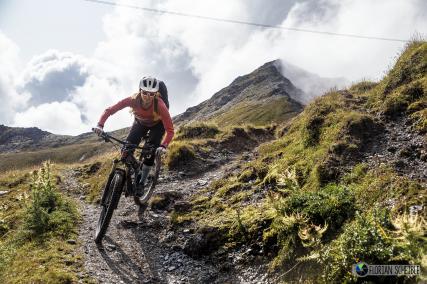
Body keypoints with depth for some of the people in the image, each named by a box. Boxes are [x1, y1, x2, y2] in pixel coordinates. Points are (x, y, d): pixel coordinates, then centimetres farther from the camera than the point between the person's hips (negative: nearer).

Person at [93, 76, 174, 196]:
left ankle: (141, 183, 2)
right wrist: (100, 125, -46)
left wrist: (163, 146, -55)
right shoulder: (133, 100, -34)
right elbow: (109, 110, -30)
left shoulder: (159, 105, -40)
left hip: (157, 125, -2)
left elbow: (170, 130, -39)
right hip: (140, 122, 2)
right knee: (126, 149, -14)